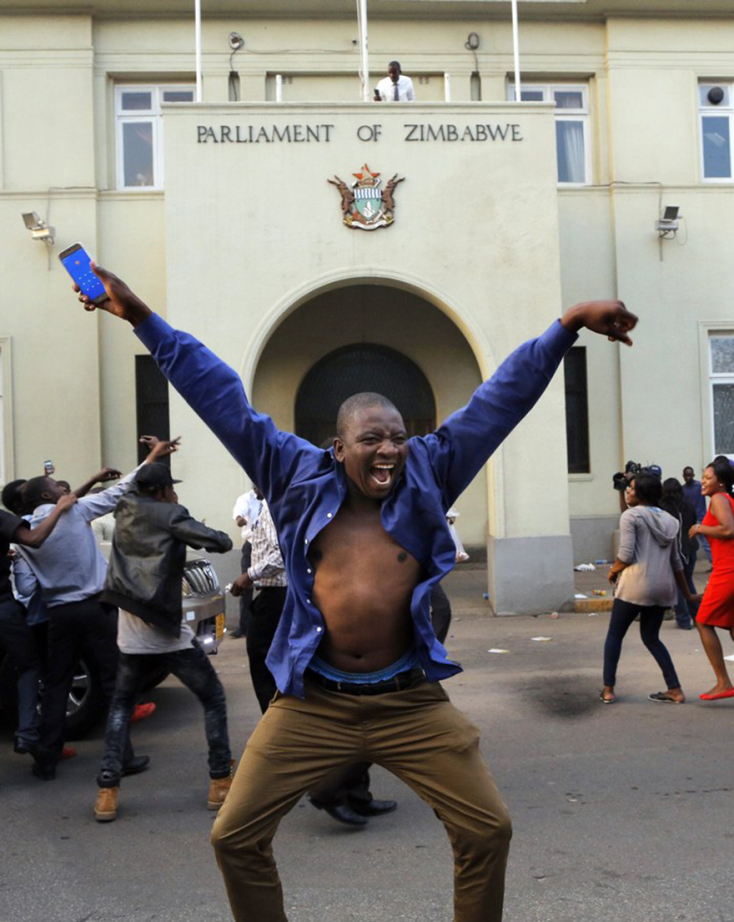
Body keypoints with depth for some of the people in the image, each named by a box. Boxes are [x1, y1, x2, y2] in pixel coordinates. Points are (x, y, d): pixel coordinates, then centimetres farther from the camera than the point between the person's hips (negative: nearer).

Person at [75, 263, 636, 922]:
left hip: (410, 700, 1)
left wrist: (568, 325, -3)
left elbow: (500, 400, 1)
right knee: (235, 837, 2)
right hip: (312, 701, 0)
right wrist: (142, 318, 1)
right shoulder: (301, 480, 1)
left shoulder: (427, 478, 3)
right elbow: (224, 402, 0)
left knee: (489, 830, 1)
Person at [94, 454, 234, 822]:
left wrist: (155, 457, 40)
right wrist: (223, 538, 4)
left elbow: (131, 488, 34)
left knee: (121, 705, 22)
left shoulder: (124, 511, 10)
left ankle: (107, 791, 9)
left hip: (132, 635, 5)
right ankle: (220, 782, 10)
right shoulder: (170, 514, -7)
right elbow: (220, 542, -16)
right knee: (213, 699, 12)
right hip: (168, 633, -5)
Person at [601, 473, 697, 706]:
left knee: (614, 635, 8)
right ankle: (675, 690, 13)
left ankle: (608, 690, 7)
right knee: (651, 637, 19)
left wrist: (613, 571, 5)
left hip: (636, 584, -6)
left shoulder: (631, 516, -6)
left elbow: (626, 555, -14)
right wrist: (687, 594, 22)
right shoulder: (668, 520, 14)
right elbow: (676, 561, 16)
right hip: (663, 587, 6)